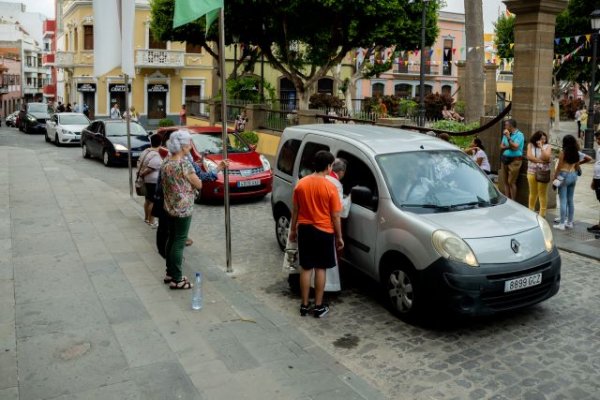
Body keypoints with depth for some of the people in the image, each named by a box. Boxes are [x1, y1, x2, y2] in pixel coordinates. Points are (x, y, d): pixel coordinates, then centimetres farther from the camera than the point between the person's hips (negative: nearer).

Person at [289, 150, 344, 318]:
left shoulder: (301, 184, -3)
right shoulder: (330, 187, -14)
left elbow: (295, 211, 4)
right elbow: (335, 216, -9)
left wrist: (293, 230, 16)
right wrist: (339, 237, 1)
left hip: (304, 230, 3)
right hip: (324, 232, -3)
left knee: (305, 268, 11)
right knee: (320, 269, 7)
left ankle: (304, 305, 17)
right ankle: (318, 307, 14)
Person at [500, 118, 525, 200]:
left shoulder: (519, 135, -7)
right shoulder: (506, 134, 15)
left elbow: (515, 147, -17)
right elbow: (501, 146, 11)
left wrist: (508, 137, -18)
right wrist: (508, 147, -8)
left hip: (514, 160, -7)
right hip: (505, 159, 7)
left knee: (511, 182, -9)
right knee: (505, 182, 6)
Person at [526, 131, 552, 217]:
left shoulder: (547, 146, 0)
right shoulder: (530, 145, 4)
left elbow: (547, 157, -14)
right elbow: (529, 156, -8)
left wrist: (541, 147, -15)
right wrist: (540, 161, -14)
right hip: (532, 172, 2)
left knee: (542, 194, -2)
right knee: (533, 193, 10)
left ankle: (542, 213, 2)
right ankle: (531, 211, 20)